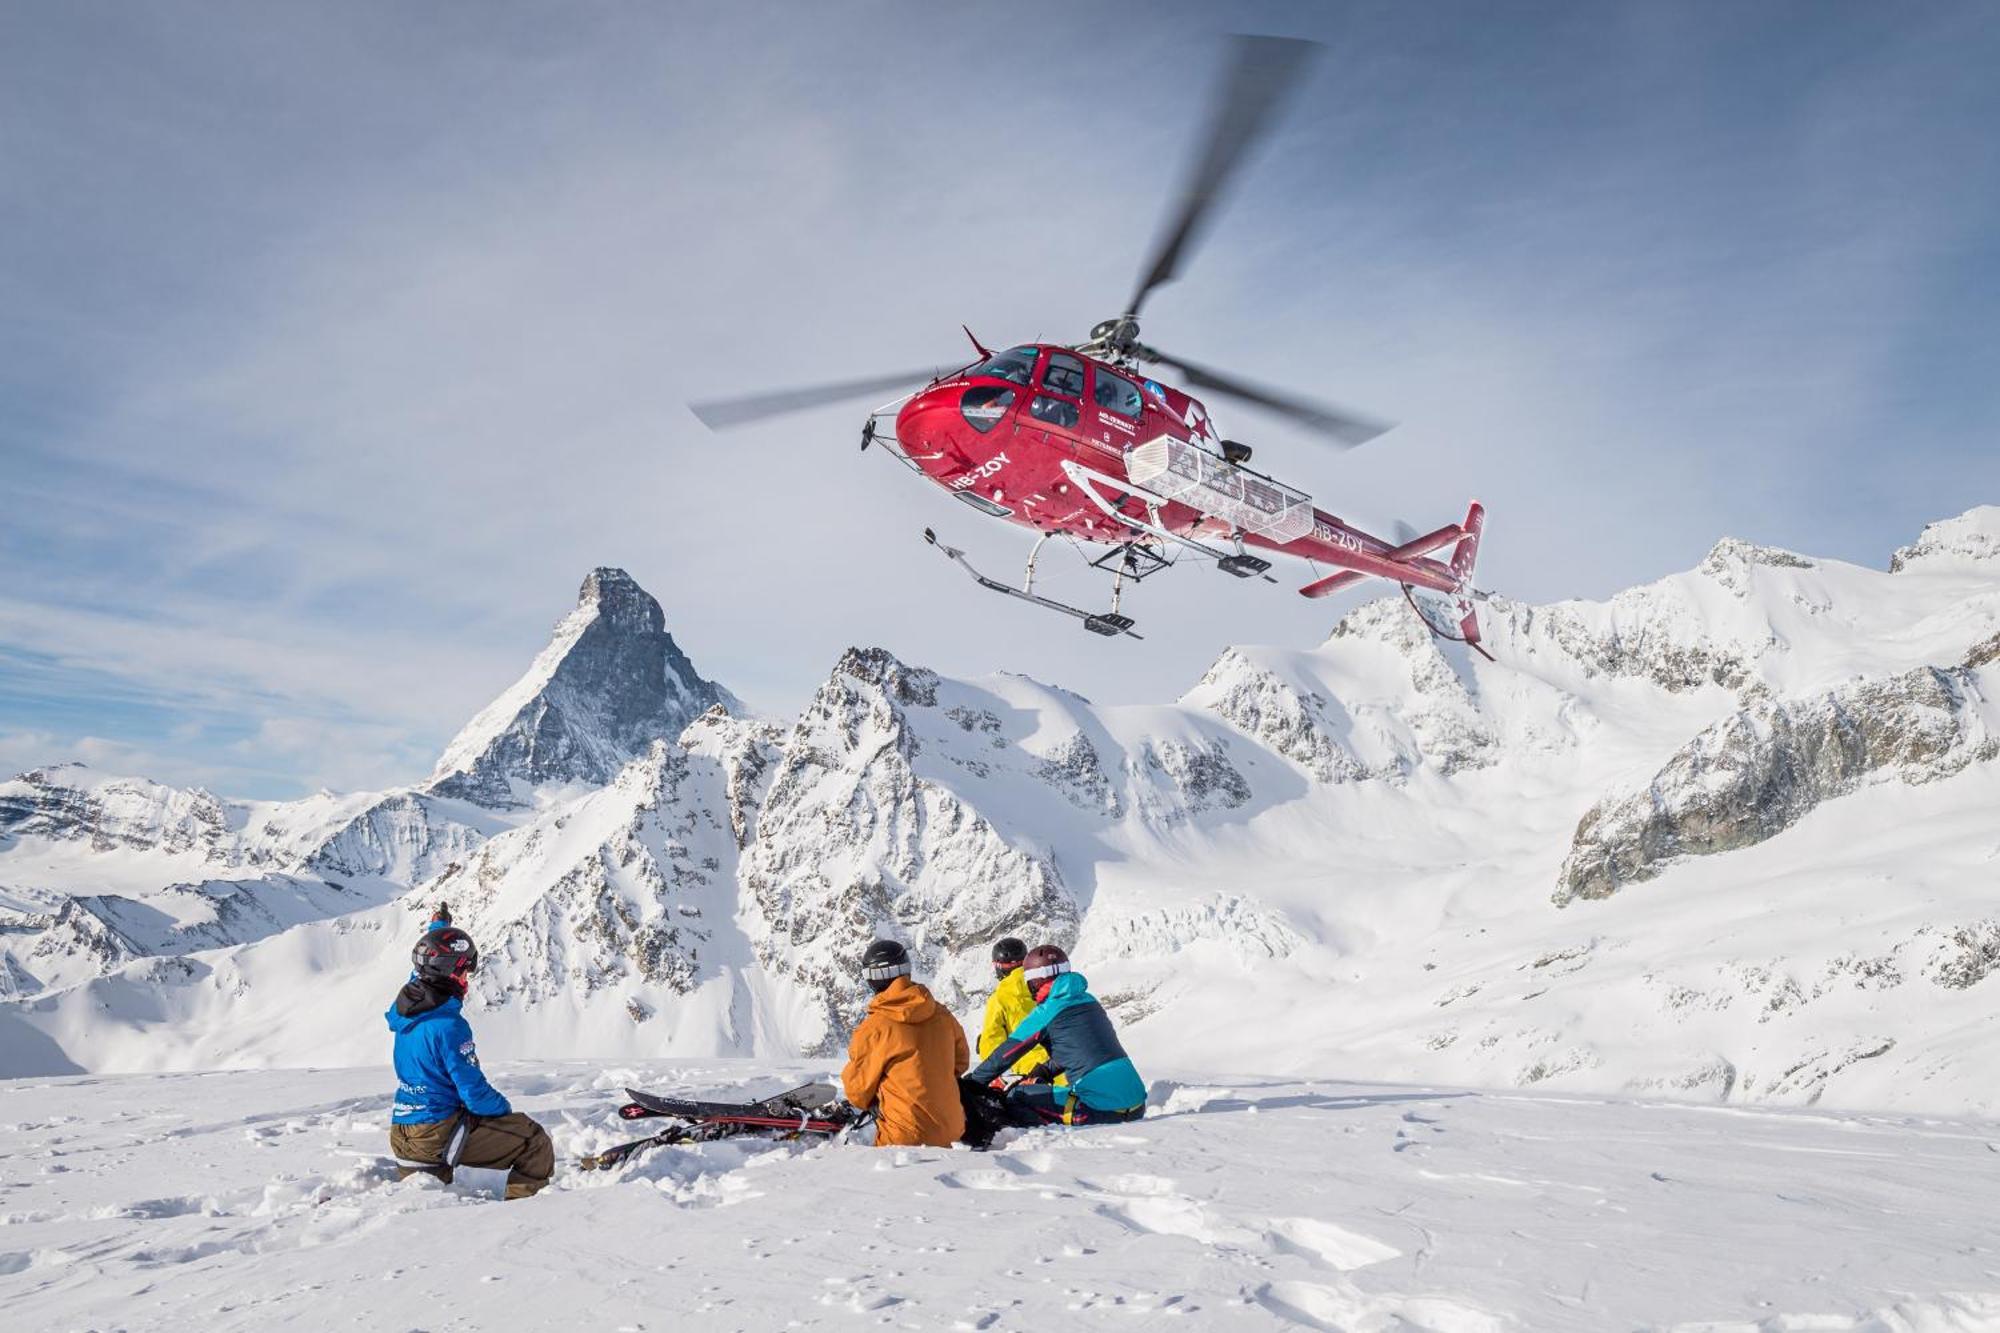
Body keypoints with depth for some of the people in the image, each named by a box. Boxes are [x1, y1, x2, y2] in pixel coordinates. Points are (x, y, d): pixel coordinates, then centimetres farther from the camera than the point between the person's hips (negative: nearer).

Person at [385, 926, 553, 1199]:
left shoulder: (406, 1004, 0)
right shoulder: (449, 1025, -23)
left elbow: (419, 973, 25)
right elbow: (475, 1094, -20)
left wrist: (437, 927, 36)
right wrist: (504, 1108, 0)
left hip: (402, 1135, 8)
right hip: (439, 1135, -8)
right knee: (536, 1144, -3)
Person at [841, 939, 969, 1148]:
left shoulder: (873, 1028, -13)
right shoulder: (942, 1015, 2)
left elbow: (857, 1089, -1)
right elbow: (960, 1061, 18)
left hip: (905, 1137, -6)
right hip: (947, 1127, 6)